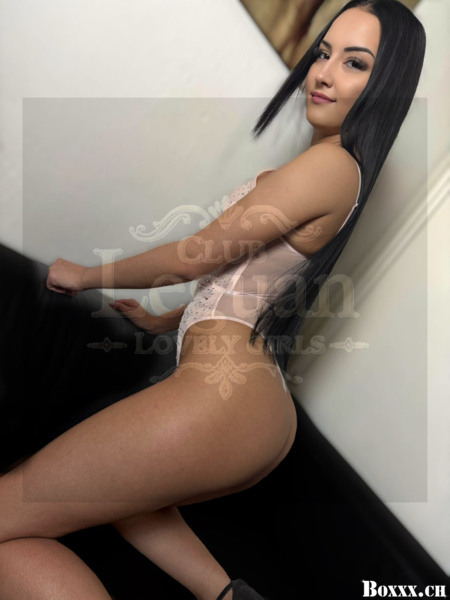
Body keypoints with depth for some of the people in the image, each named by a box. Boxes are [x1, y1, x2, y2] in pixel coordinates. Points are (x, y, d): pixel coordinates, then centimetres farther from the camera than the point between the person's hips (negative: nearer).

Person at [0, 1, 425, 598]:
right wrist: (162, 319, 34)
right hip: (269, 410, 11)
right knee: (112, 488, 33)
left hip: (223, 389, -11)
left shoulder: (331, 162, -9)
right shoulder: (346, 174, 22)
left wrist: (86, 275, 7)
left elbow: (196, 256, -8)